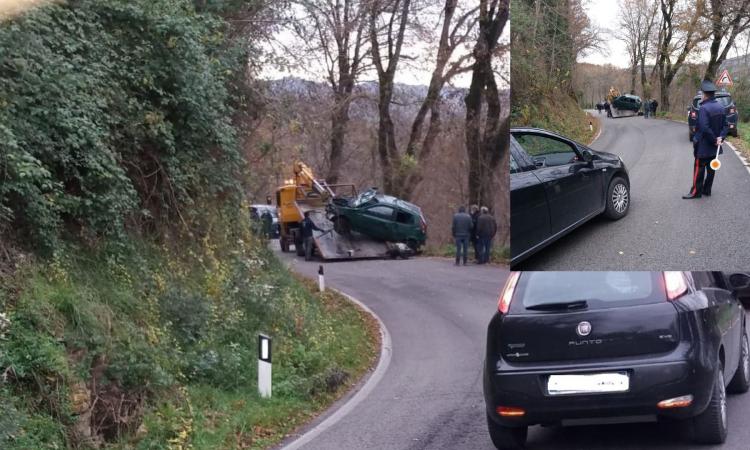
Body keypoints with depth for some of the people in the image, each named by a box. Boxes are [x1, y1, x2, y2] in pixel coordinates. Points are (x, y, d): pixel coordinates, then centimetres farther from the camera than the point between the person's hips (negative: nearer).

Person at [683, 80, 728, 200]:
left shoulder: (704, 108, -20)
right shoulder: (720, 107, 5)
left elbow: (704, 128, -27)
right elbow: (725, 125, 6)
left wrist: (714, 140, -17)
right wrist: (720, 138, -5)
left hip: (703, 145, -7)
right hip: (714, 147, 7)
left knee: (699, 169, 0)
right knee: (711, 168, 14)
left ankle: (696, 192, 4)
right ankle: (707, 190, 21)